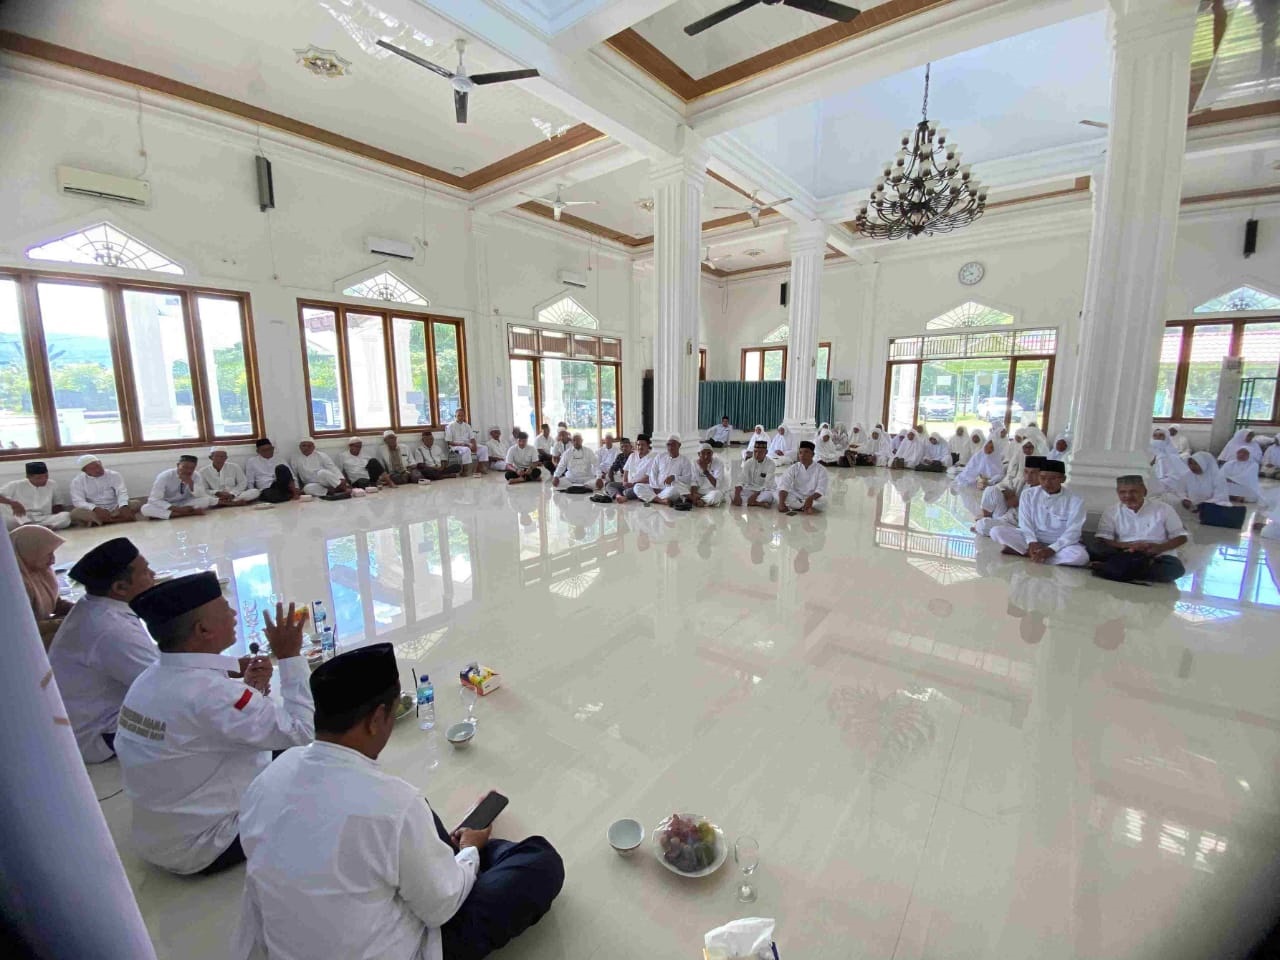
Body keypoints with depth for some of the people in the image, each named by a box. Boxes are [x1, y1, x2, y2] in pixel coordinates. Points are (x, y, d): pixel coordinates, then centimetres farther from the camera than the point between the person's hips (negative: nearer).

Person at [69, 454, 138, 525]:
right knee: (75, 513, -30)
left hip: (115, 510, 1)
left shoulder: (113, 475, 1)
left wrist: (124, 507, -35)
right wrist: (96, 509, -32)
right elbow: (78, 501, -10)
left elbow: (122, 492, -13)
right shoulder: (77, 481, 0)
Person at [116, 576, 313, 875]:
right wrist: (290, 656, -25)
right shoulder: (207, 692, -33)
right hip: (202, 849, -8)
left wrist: (250, 688, -7)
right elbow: (301, 733, -29)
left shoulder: (149, 678, -4)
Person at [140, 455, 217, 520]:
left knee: (207, 500, -25)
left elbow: (201, 495, -17)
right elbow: (154, 499, -23)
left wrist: (190, 482, -32)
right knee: (145, 508, -35)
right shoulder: (164, 476, -19)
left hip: (184, 504, 1)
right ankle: (191, 513, -37)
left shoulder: (195, 476, -10)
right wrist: (178, 509, -34)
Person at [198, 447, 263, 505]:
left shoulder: (235, 467, 2)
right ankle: (236, 502, -32)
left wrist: (232, 494, -13)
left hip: (234, 496, 1)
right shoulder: (202, 472, 1)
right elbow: (204, 491, 1)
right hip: (215, 498, -1)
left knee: (255, 492, -25)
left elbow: (243, 482, 3)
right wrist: (217, 493, -19)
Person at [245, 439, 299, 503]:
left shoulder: (280, 459, 20)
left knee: (281, 468, -29)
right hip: (266, 491, -2)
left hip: (282, 486, 2)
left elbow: (293, 477, 13)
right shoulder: (251, 461, 16)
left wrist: (296, 489, -5)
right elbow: (249, 483, 13)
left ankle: (292, 492, -33)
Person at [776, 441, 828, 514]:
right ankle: (807, 508, -26)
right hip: (796, 498, 1)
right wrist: (781, 503, -36)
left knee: (823, 501, -34)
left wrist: (811, 498, -40)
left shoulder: (821, 469, -6)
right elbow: (784, 486, -18)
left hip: (813, 498, -1)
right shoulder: (793, 468, -4)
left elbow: (821, 489, -17)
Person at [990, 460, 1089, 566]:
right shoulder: (1028, 494, 0)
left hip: (1061, 543, -1)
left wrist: (1051, 549, -27)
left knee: (1080, 556, -36)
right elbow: (1025, 523, -5)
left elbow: (1072, 532, -13)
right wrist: (1032, 542, -24)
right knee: (997, 531, -22)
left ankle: (1023, 552, -27)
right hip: (1032, 539, 1)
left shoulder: (1075, 500, -6)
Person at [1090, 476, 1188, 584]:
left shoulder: (1163, 508, 7)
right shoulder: (1111, 511, 6)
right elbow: (1101, 540, -1)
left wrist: (1160, 547, -13)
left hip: (1158, 556, 2)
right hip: (1126, 555, -1)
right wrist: (1127, 545, -20)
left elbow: (1181, 537, 8)